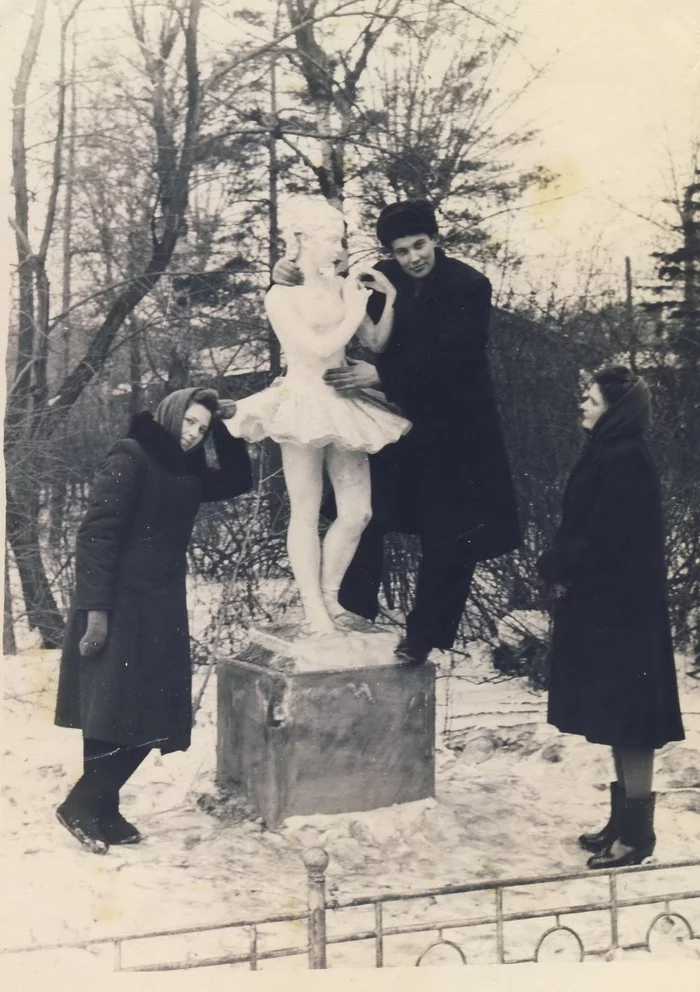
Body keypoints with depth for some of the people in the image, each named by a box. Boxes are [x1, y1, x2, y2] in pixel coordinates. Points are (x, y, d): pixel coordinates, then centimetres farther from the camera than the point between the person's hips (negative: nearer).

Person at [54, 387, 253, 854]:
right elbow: (96, 535, -15)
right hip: (121, 606, -8)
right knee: (116, 713, -8)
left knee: (152, 716, 5)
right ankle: (83, 807, 8)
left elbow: (239, 480, 25)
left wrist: (226, 428, 11)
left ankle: (98, 808, 15)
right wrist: (95, 609, -22)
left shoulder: (188, 473, 13)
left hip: (164, 608, 8)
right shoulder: (130, 458, -9)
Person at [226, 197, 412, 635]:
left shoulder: (340, 287, 8)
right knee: (306, 514, 0)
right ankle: (314, 609, 9)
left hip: (343, 406, 5)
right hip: (304, 405, -5)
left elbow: (376, 343, 9)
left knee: (357, 512, 3)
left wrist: (390, 298, -1)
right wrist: (354, 313, -7)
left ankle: (329, 595, 20)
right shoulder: (281, 297, -6)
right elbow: (319, 348, -16)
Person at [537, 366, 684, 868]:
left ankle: (638, 831, 7)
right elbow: (582, 529, 14)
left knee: (627, 722, -2)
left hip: (621, 611, -10)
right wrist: (560, 565, -1)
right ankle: (623, 820, 24)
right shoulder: (609, 455, 12)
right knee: (617, 719, 15)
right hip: (604, 606, 10)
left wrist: (555, 566, -8)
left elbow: (601, 540, -21)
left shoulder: (625, 461, -18)